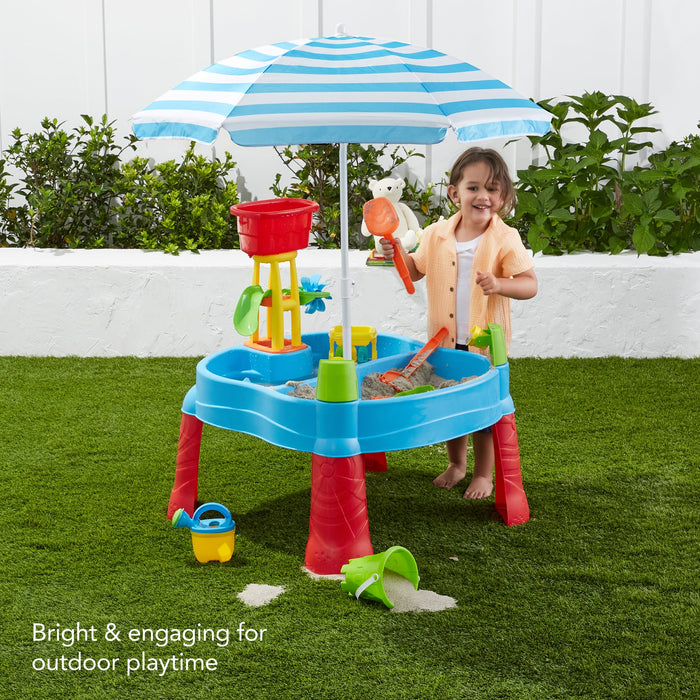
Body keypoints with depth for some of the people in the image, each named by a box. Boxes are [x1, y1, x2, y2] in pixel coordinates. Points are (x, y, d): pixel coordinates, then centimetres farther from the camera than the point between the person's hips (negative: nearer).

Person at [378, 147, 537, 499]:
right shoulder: (436, 235, -2)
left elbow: (530, 284, -17)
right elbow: (416, 270, 13)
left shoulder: (505, 239, -13)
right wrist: (398, 254, -7)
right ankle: (456, 463, 39)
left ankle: (483, 474, 27)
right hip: (444, 342, 4)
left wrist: (499, 284, -35)